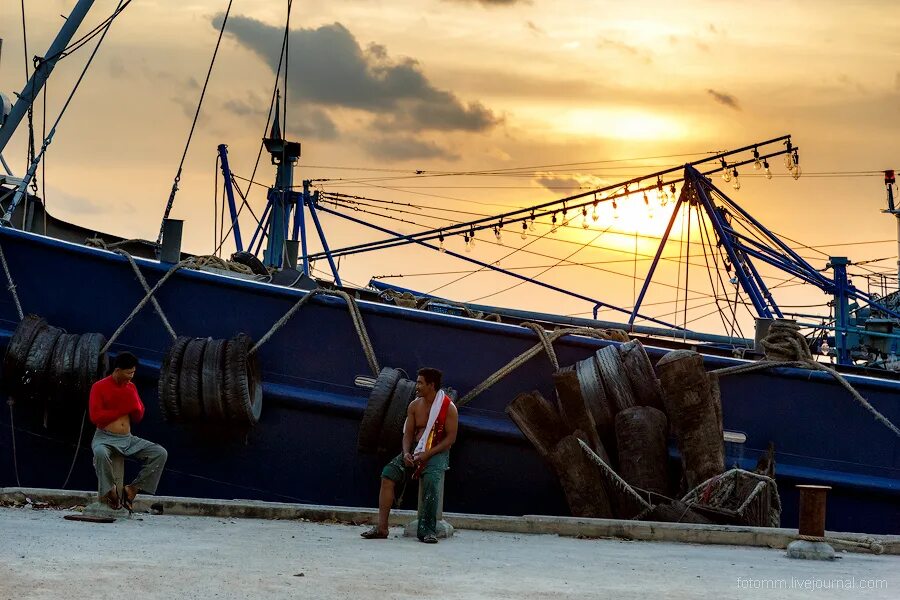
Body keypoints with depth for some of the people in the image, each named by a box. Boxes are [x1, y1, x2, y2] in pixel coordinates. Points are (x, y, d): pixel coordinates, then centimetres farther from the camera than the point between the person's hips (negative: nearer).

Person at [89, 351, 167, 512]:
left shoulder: (130, 387, 11)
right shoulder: (99, 387, -5)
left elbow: (138, 417, 12)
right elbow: (95, 417, -14)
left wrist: (133, 402, -9)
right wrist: (122, 409, -9)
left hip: (128, 439, 5)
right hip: (105, 438, -5)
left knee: (160, 453, -13)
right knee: (101, 453, -41)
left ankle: (132, 489, -9)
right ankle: (111, 491, -18)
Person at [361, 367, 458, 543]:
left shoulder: (448, 408, -5)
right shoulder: (414, 406, 10)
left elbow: (451, 437, -9)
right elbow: (408, 433, 10)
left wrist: (428, 454, -19)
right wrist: (406, 453, -11)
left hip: (437, 452, -5)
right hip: (415, 450, 5)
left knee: (431, 479, -36)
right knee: (388, 474, -19)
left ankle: (427, 529, -31)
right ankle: (381, 527, -23)